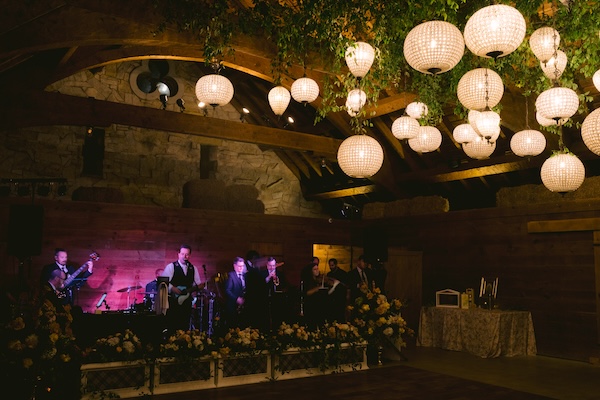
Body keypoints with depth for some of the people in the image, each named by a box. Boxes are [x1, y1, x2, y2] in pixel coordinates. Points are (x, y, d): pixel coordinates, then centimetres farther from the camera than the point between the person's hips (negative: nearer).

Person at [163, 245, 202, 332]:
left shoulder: (193, 269, 11)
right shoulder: (171, 267, -2)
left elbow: (198, 284, 13)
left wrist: (190, 289, -7)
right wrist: (173, 288, -20)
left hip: (186, 299, 4)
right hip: (173, 299, -4)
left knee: (185, 326, 4)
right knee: (172, 325, -5)